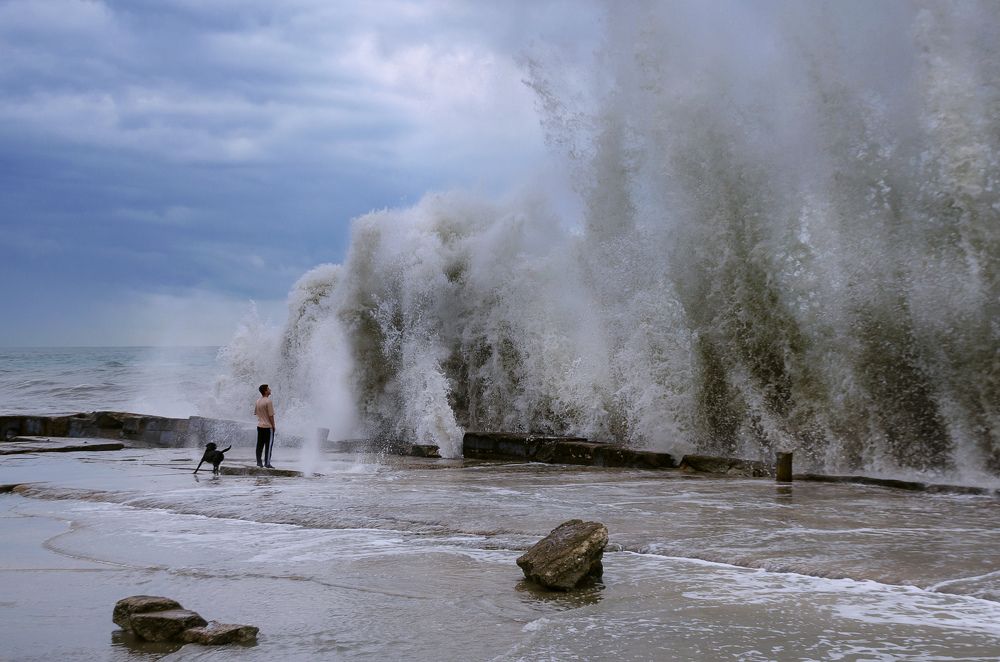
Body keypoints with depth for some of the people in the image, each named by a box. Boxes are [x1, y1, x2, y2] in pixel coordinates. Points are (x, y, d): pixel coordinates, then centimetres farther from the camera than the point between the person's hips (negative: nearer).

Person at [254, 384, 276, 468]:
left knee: (259, 445, 10)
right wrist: (273, 426, -6)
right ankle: (267, 463, 1)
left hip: (259, 426, 7)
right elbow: (271, 415, -15)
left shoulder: (258, 401, 6)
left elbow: (255, 412, 14)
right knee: (268, 445, 0)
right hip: (268, 426, -7)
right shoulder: (268, 401, -16)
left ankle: (258, 462, 13)